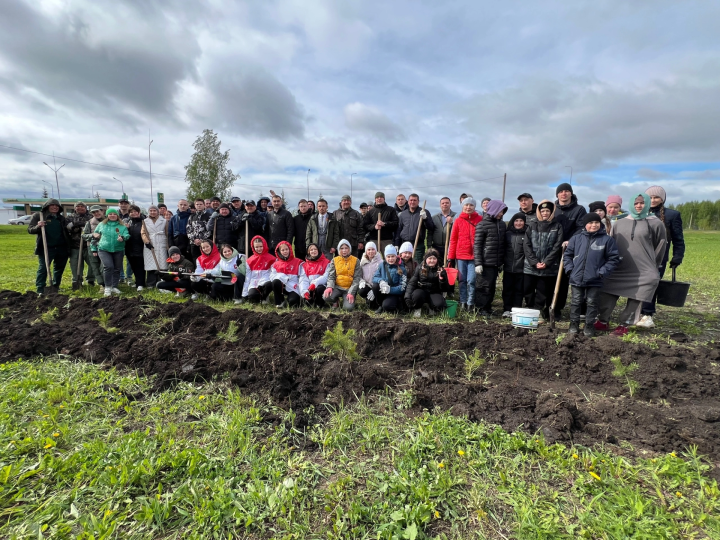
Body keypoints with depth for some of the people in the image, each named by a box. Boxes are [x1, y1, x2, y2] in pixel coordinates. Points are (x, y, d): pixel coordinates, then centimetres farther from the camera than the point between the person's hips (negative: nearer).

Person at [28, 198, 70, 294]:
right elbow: (30, 229, -4)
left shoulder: (61, 217, 12)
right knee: (43, 268, -4)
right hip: (46, 248, -4)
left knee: (59, 267, 12)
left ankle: (56, 286, 26)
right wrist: (38, 226, -23)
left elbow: (67, 230, 22)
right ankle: (40, 289, 1)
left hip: (62, 248, 4)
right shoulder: (38, 215, 1)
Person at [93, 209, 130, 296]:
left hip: (118, 250, 1)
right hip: (104, 250, -1)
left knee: (117, 269, 8)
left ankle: (114, 287, 23)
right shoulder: (101, 225, 9)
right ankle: (107, 287, -7)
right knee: (108, 266, -19)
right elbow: (95, 234, 19)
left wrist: (123, 237, -34)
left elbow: (127, 235, -9)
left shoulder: (122, 226, 5)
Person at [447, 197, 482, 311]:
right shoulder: (458, 221, 4)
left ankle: (470, 303, 9)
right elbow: (453, 240, 4)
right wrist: (450, 257, 1)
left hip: (474, 256, -1)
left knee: (471, 281, -3)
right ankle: (463, 302, 18)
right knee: (462, 280, 8)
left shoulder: (480, 219, 2)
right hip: (461, 256, 1)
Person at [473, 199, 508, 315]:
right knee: (486, 285, -4)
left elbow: (503, 244, 16)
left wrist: (502, 261, 15)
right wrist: (478, 263, -14)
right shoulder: (482, 225, -6)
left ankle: (487, 307, 20)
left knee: (492, 286, 9)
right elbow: (477, 245, -9)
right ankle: (480, 307, 10)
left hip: (497, 262, 6)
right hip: (486, 262, -6)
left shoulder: (502, 224, 12)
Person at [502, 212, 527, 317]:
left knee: (519, 290, 6)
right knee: (507, 289, 6)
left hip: (521, 268, -2)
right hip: (508, 268, 2)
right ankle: (507, 309, 15)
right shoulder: (508, 233, 8)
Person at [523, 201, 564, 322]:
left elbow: (557, 247, -4)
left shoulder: (557, 227, 3)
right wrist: (534, 262, -9)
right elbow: (527, 246, 0)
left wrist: (546, 262, -12)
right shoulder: (532, 226, 7)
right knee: (528, 290, 6)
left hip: (548, 267, -2)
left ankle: (539, 312, 15)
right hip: (530, 266, 2)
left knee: (542, 292, 4)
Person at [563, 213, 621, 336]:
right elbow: (567, 255, 10)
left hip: (594, 279, -1)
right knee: (576, 302, 11)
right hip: (576, 278, 1)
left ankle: (589, 325, 21)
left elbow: (614, 258, 0)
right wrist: (570, 269, -2)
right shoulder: (576, 238, 3)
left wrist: (602, 272, -9)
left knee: (592, 303, 8)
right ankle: (574, 324, 22)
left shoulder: (607, 239, -2)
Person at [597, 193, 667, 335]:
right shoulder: (619, 223, 7)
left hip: (643, 271, -2)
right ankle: (603, 321, 11)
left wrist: (652, 265, 14)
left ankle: (624, 324, 12)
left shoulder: (656, 223, 0)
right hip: (618, 268, 2)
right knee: (608, 294, 1)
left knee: (635, 299, 1)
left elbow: (660, 246, 9)